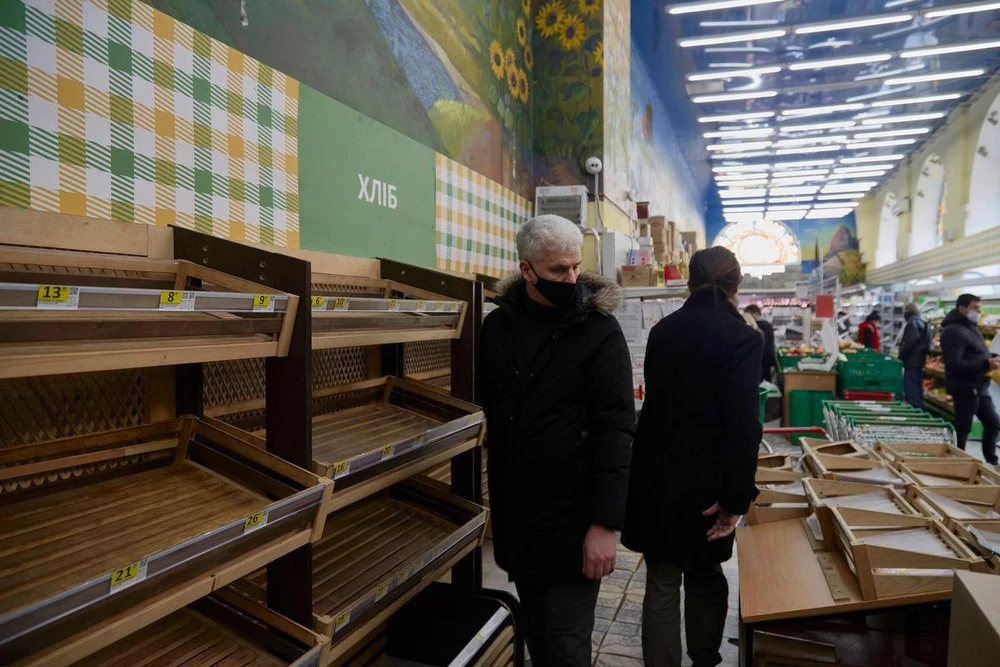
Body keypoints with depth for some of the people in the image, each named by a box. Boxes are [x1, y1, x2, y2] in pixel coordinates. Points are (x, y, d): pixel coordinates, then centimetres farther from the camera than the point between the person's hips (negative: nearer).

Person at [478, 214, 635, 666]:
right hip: (514, 513, 5)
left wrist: (605, 522, -19)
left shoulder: (599, 331, -11)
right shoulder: (498, 325, 2)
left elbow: (615, 430, -14)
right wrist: (495, 499, 10)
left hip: (573, 515, -4)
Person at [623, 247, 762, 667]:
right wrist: (736, 496, -18)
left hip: (655, 478, 3)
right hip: (705, 482, -2)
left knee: (661, 585, 10)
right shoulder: (743, 338, -12)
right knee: (705, 579, 19)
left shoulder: (662, 330, 2)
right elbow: (743, 424, -20)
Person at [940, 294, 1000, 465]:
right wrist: (986, 365, -27)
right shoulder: (953, 331, -18)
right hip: (965, 388, -10)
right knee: (963, 428, -1)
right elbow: (954, 364, -26)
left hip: (979, 387, 10)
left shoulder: (971, 327, 14)